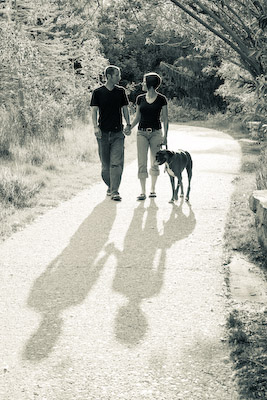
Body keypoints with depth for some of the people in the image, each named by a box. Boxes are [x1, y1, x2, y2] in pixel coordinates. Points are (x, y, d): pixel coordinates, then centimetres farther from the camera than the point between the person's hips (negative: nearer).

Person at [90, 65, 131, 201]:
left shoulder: (121, 91, 7)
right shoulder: (98, 92, 1)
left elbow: (125, 109, 12)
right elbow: (94, 110, -2)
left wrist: (128, 125, 3)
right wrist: (95, 126, -14)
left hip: (118, 133, 1)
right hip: (103, 132, -1)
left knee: (117, 163, -10)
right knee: (105, 164, 7)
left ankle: (115, 192, -10)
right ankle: (110, 186, 28)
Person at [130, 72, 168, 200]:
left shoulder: (161, 99, -2)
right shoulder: (140, 98, 7)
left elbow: (165, 119, -1)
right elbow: (137, 117, 13)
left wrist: (165, 136, -8)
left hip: (156, 132, -2)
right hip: (142, 133, 2)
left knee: (154, 162, 4)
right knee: (142, 163, -6)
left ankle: (153, 188, 20)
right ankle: (143, 192, -4)